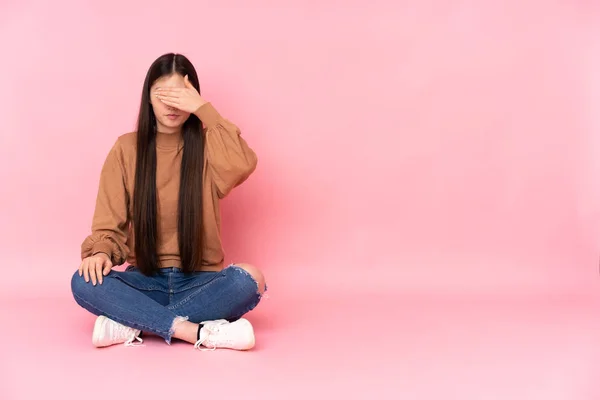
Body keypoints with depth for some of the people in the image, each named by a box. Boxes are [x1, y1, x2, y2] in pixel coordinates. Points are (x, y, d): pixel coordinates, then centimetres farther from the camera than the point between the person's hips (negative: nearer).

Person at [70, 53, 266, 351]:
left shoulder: (206, 146, -1)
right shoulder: (126, 149, 2)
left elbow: (243, 165, -24)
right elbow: (109, 225, 1)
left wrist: (204, 109, -21)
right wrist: (100, 252, -20)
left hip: (199, 281, -1)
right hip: (145, 280, 1)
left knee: (249, 280, -31)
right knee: (84, 282, -28)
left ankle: (132, 323, -26)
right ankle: (200, 333, -31)